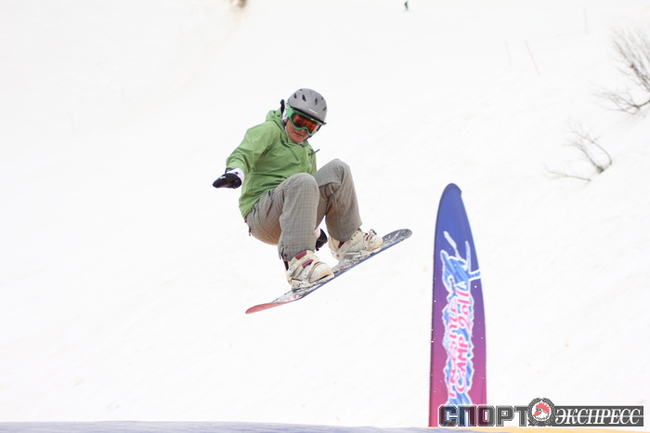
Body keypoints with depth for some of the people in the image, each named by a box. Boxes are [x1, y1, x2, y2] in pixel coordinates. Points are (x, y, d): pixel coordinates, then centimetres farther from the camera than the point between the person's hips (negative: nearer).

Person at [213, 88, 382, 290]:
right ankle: (297, 261, -46)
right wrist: (235, 172, -38)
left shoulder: (307, 151, 26)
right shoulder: (269, 131, 3)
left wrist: (314, 230, 37)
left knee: (337, 170, -8)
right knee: (302, 181, -36)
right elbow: (244, 153, -17)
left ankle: (346, 240, -3)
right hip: (261, 218, -7)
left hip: (294, 220, 7)